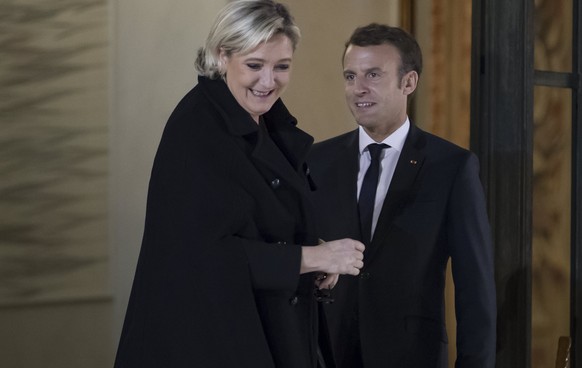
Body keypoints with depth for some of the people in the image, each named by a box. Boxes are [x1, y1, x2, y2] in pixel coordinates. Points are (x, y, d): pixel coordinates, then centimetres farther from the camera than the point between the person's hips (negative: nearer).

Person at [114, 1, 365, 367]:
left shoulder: (276, 128, 6)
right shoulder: (194, 130, -17)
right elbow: (202, 251, -22)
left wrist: (317, 258, -5)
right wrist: (312, 257, -20)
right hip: (211, 337, -8)